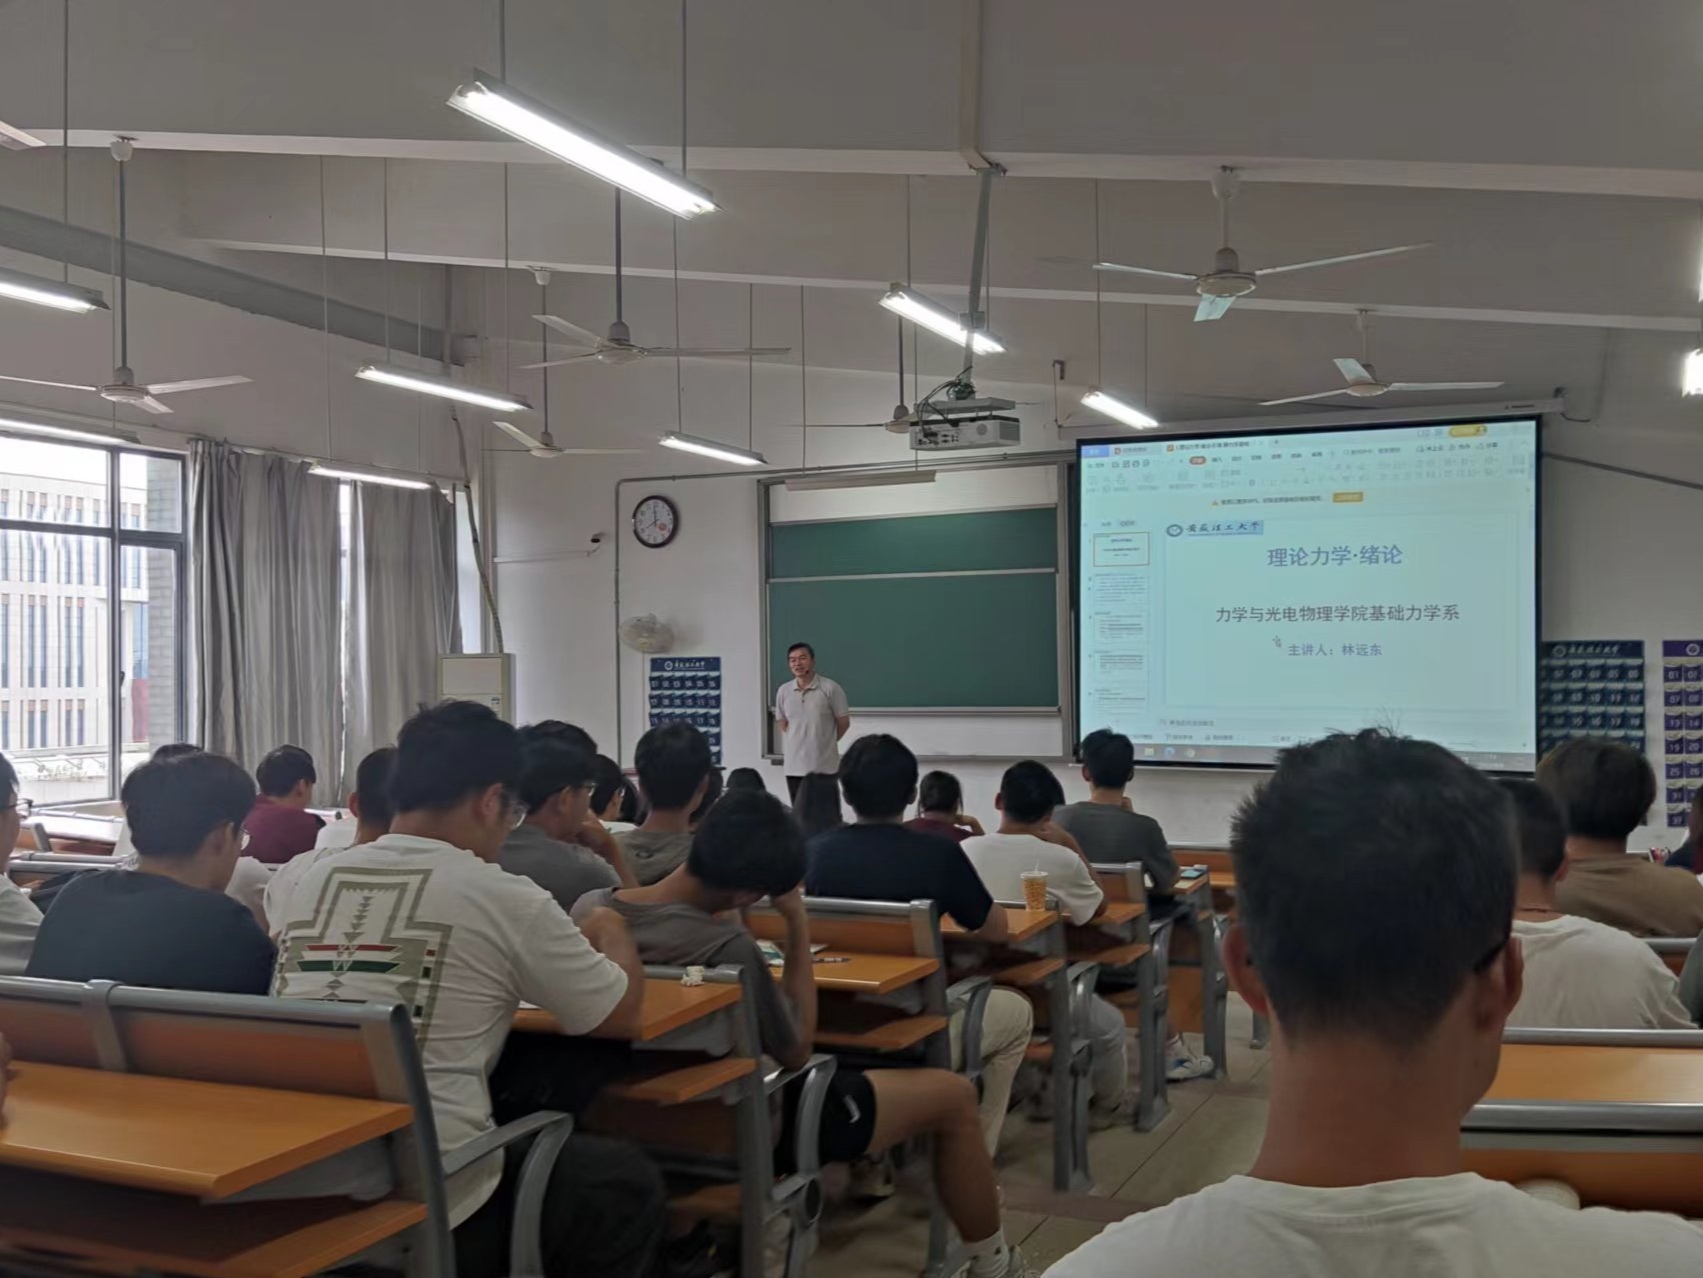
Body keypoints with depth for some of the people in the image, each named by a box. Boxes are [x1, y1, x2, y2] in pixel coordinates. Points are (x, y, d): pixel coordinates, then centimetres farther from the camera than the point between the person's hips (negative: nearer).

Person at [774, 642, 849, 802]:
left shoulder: (830, 689, -9)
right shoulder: (783, 691, 3)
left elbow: (844, 722, -1)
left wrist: (825, 742, 7)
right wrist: (795, 742, 9)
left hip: (824, 766, -4)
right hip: (794, 765, 4)